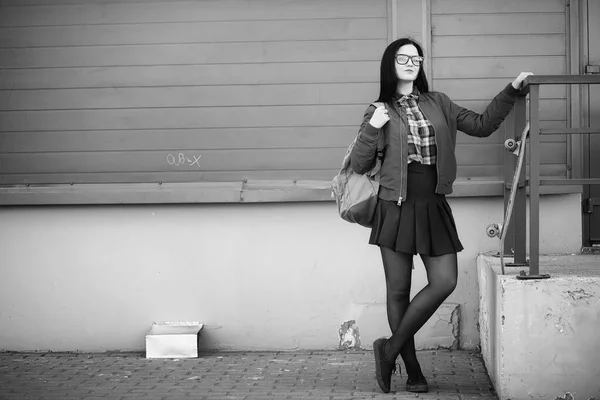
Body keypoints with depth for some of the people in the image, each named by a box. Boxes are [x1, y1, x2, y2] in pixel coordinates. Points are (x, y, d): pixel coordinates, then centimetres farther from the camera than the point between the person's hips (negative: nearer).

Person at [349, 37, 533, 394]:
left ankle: (390, 349, 7)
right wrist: (372, 129, -11)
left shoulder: (438, 104, 12)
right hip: (397, 207, -3)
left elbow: (482, 125, 13)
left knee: (445, 283, -5)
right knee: (399, 290, 0)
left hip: (434, 206, 3)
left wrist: (511, 91, 6)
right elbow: (359, 165, 3)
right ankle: (412, 369, 11)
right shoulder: (380, 111, 4)